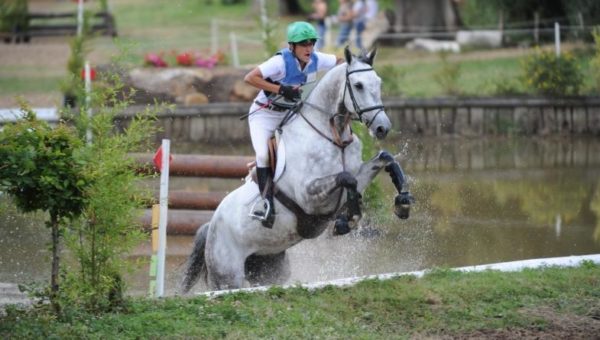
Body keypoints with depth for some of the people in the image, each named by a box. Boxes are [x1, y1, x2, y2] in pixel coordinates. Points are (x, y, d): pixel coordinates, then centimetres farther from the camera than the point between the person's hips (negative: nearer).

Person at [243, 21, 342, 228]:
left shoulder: (316, 60, -10)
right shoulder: (281, 62, -26)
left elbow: (341, 62, 7)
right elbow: (249, 78, -30)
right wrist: (280, 89, -34)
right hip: (265, 115, -6)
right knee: (263, 155, -25)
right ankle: (268, 205, -20)